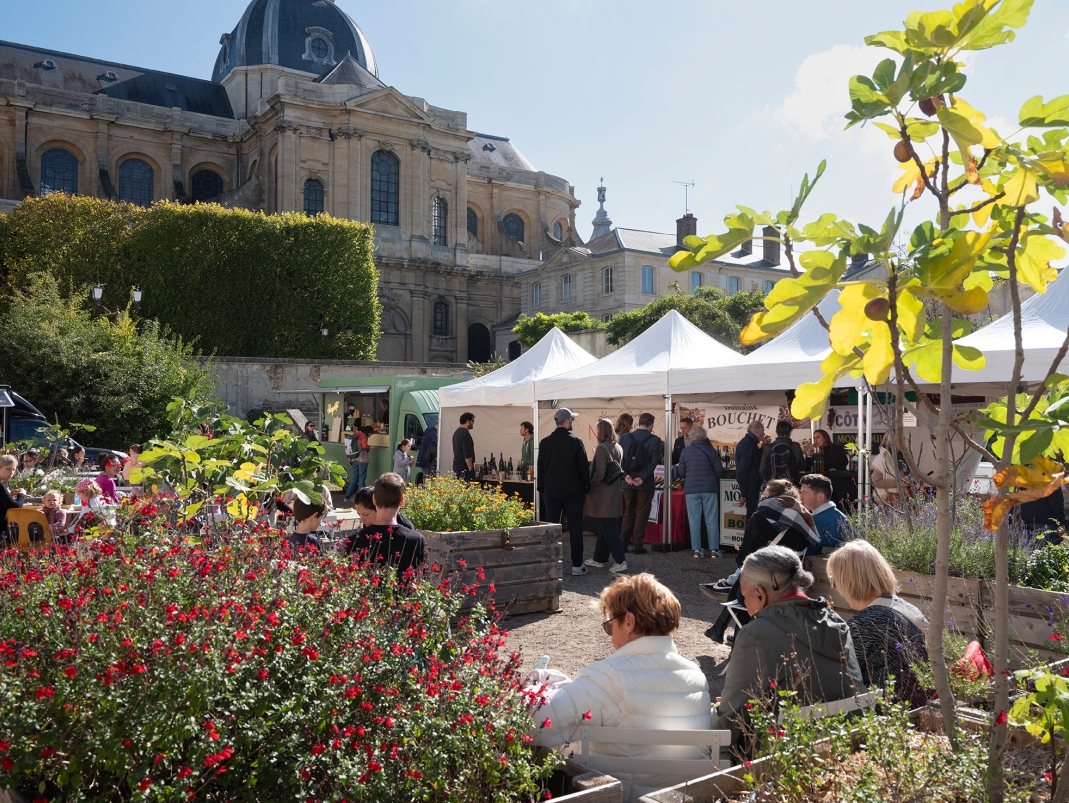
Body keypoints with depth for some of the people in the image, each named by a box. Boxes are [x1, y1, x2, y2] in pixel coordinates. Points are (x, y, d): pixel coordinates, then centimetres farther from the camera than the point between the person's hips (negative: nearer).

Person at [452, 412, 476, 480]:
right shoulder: (465, 433, -15)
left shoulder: (456, 432, 16)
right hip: (464, 466, -10)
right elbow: (467, 454, -20)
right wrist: (471, 468, -16)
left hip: (456, 464, 10)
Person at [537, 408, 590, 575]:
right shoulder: (576, 442, -9)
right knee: (575, 528, 4)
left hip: (551, 492, 3)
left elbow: (540, 467, 5)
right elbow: (584, 467, -5)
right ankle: (577, 565, 6)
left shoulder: (545, 442, 0)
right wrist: (587, 487, 5)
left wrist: (542, 488, 14)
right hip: (573, 491, -2)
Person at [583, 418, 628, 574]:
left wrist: (590, 486, -9)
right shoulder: (618, 448, 8)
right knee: (604, 528, 16)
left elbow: (600, 473, -21)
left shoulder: (602, 448, -16)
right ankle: (599, 559, 26)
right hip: (614, 493, 8)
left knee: (608, 529, -4)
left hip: (602, 495, -8)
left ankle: (620, 561, -7)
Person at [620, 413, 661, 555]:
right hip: (645, 483, -3)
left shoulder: (625, 438, 3)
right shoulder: (654, 440, -7)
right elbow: (653, 461, -14)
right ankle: (637, 545, 6)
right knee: (642, 514, 5)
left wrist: (625, 475, -9)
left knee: (628, 513, 15)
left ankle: (624, 542, 17)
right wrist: (642, 478, -15)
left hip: (628, 482, 4)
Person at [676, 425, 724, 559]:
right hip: (709, 489, 0)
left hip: (691, 489, 0)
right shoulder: (711, 450, -3)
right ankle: (714, 550, 6)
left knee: (694, 521, 5)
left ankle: (697, 549, 4)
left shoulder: (685, 451, -2)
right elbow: (719, 471, -2)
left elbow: (681, 473, 2)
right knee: (712, 521, 6)